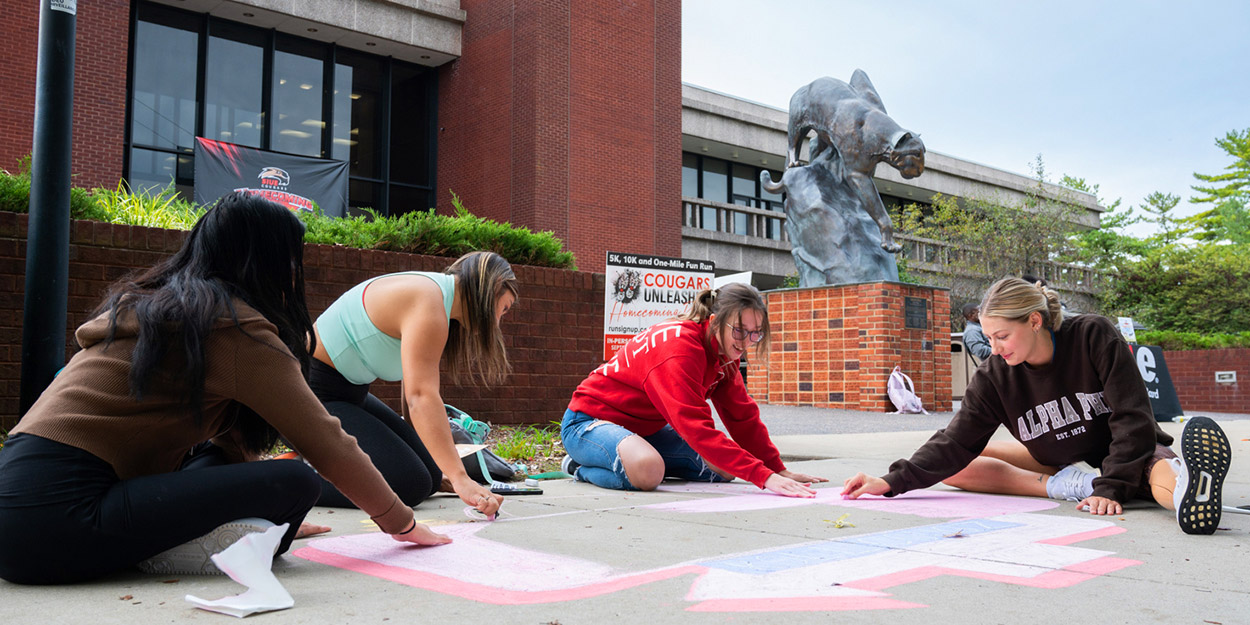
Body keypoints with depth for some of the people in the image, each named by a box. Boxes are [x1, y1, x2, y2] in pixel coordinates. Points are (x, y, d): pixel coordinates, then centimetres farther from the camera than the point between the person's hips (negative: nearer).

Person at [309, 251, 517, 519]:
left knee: (431, 476, 5)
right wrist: (460, 479, -38)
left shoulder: (432, 294, 9)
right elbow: (421, 396, -33)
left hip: (346, 393, 10)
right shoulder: (428, 305, -22)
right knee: (409, 485, -19)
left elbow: (414, 389, 11)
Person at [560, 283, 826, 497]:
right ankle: (583, 467, -6)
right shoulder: (678, 348, -31)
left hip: (645, 427, 9)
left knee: (724, 468, -1)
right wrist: (764, 476, -43)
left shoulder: (723, 351, -3)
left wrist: (779, 470, -5)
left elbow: (743, 417, 3)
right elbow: (697, 428, -40)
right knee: (647, 471, -39)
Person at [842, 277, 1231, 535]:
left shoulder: (1093, 336, -21)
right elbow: (956, 443, -15)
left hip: (1125, 453, -4)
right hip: (1060, 461, 4)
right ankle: (1068, 486, -33)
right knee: (954, 468, -14)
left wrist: (1110, 487, -31)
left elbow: (1133, 419, -20)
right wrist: (893, 482, -28)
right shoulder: (994, 377, -13)